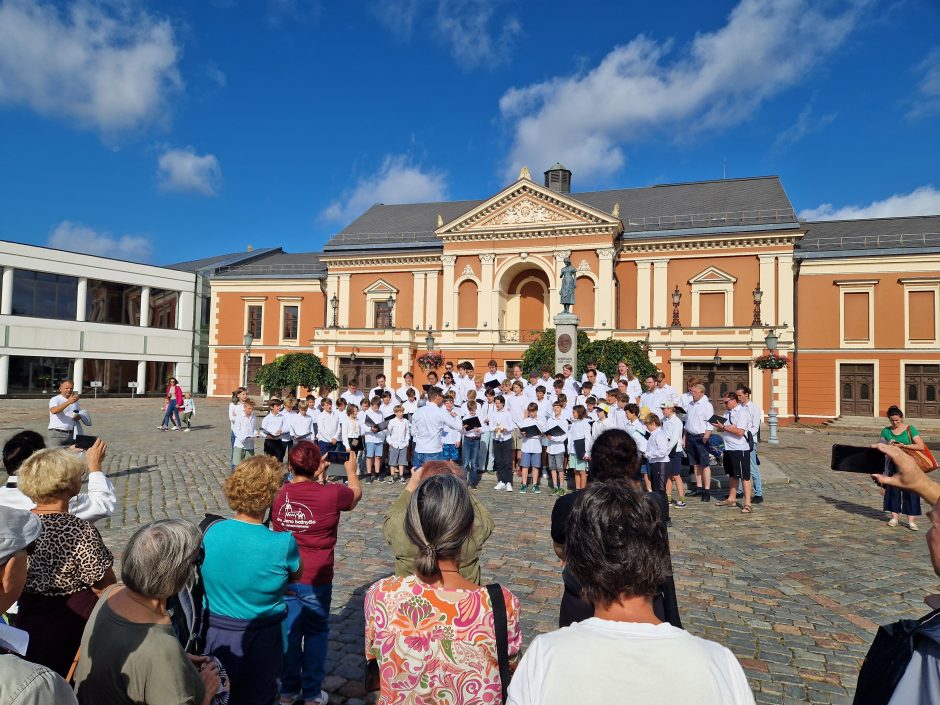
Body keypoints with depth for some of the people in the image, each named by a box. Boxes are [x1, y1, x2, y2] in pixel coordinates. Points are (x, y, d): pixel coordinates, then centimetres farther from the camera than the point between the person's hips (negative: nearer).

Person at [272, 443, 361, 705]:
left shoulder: (279, 493, -7)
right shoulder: (331, 493, -17)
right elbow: (356, 494, 5)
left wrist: (315, 476, 25)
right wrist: (350, 469, 22)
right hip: (315, 580, -4)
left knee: (289, 631, 18)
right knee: (316, 633, 14)